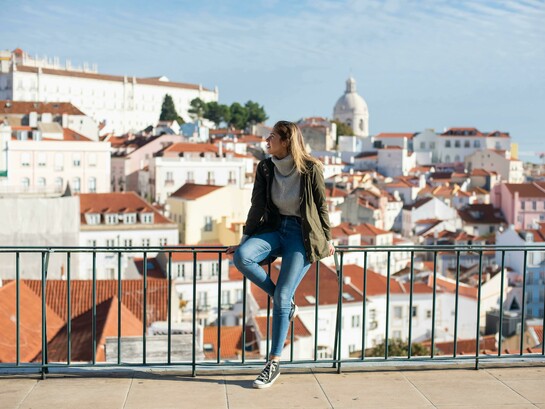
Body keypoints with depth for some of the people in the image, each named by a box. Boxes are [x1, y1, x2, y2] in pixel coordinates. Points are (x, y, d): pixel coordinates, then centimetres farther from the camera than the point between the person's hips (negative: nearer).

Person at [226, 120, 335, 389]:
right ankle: (285, 302, -4)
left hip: (302, 234, -5)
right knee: (241, 257, -26)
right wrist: (244, 241, 5)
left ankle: (274, 364, -3)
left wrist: (327, 240, 4)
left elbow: (321, 205, 0)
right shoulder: (265, 168, 2)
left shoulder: (311, 169, -10)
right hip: (275, 228, 5)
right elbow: (257, 206, 6)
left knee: (282, 297, -14)